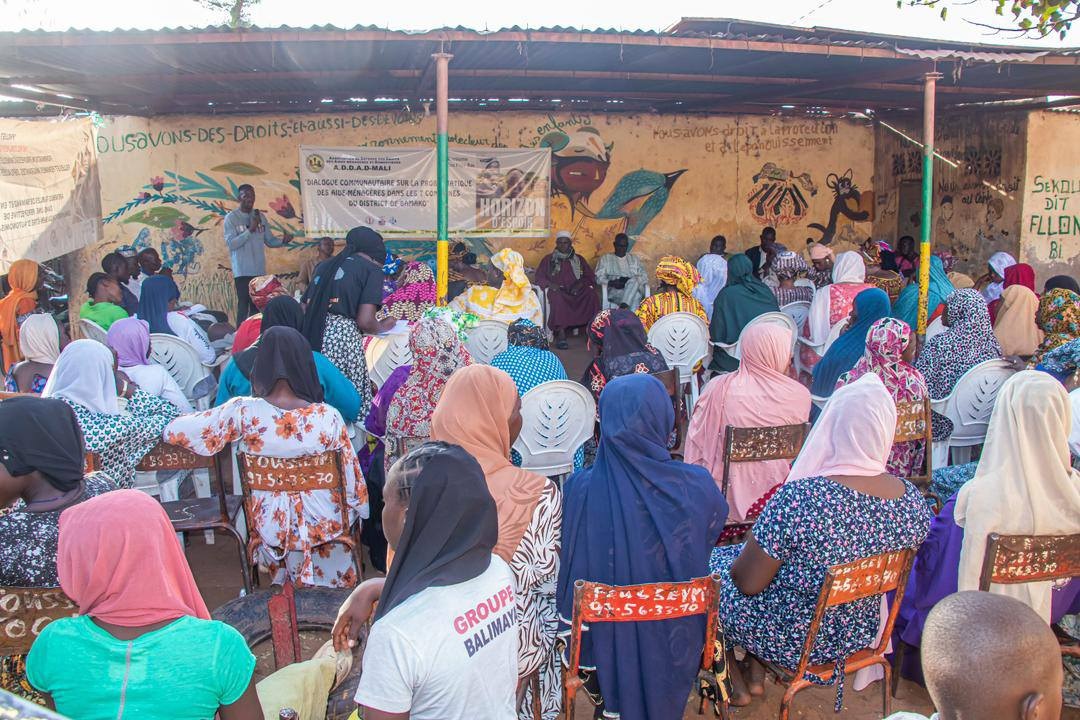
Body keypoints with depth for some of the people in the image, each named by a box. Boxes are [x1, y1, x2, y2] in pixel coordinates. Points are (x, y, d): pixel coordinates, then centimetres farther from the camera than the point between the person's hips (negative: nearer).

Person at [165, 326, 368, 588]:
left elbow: (174, 431, -10)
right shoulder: (328, 417, -20)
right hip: (325, 524, -2)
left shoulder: (243, 412, -19)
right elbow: (351, 475, -10)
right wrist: (359, 510, 9)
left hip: (271, 527, 2)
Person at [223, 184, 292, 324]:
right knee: (244, 305, -10)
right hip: (242, 271, -5)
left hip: (259, 270, 6)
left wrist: (283, 240, -7)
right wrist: (250, 230, -19)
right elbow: (231, 244, -13)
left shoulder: (260, 216, 11)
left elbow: (270, 241, 13)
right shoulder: (231, 218, -4)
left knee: (258, 305, 7)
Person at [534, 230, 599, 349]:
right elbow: (539, 276, 9)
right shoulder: (548, 259, 19)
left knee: (591, 294, -32)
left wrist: (580, 283, -7)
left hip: (576, 290, 2)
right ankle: (560, 333, -47)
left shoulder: (579, 259, 23)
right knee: (557, 297, -39)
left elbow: (590, 276, 14)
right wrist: (550, 284, -12)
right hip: (557, 290, -2)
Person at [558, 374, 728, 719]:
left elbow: (571, 573, -16)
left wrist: (570, 636, -1)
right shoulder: (698, 486, -21)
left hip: (610, 642, -1)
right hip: (676, 637, 2)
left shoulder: (580, 490, -26)